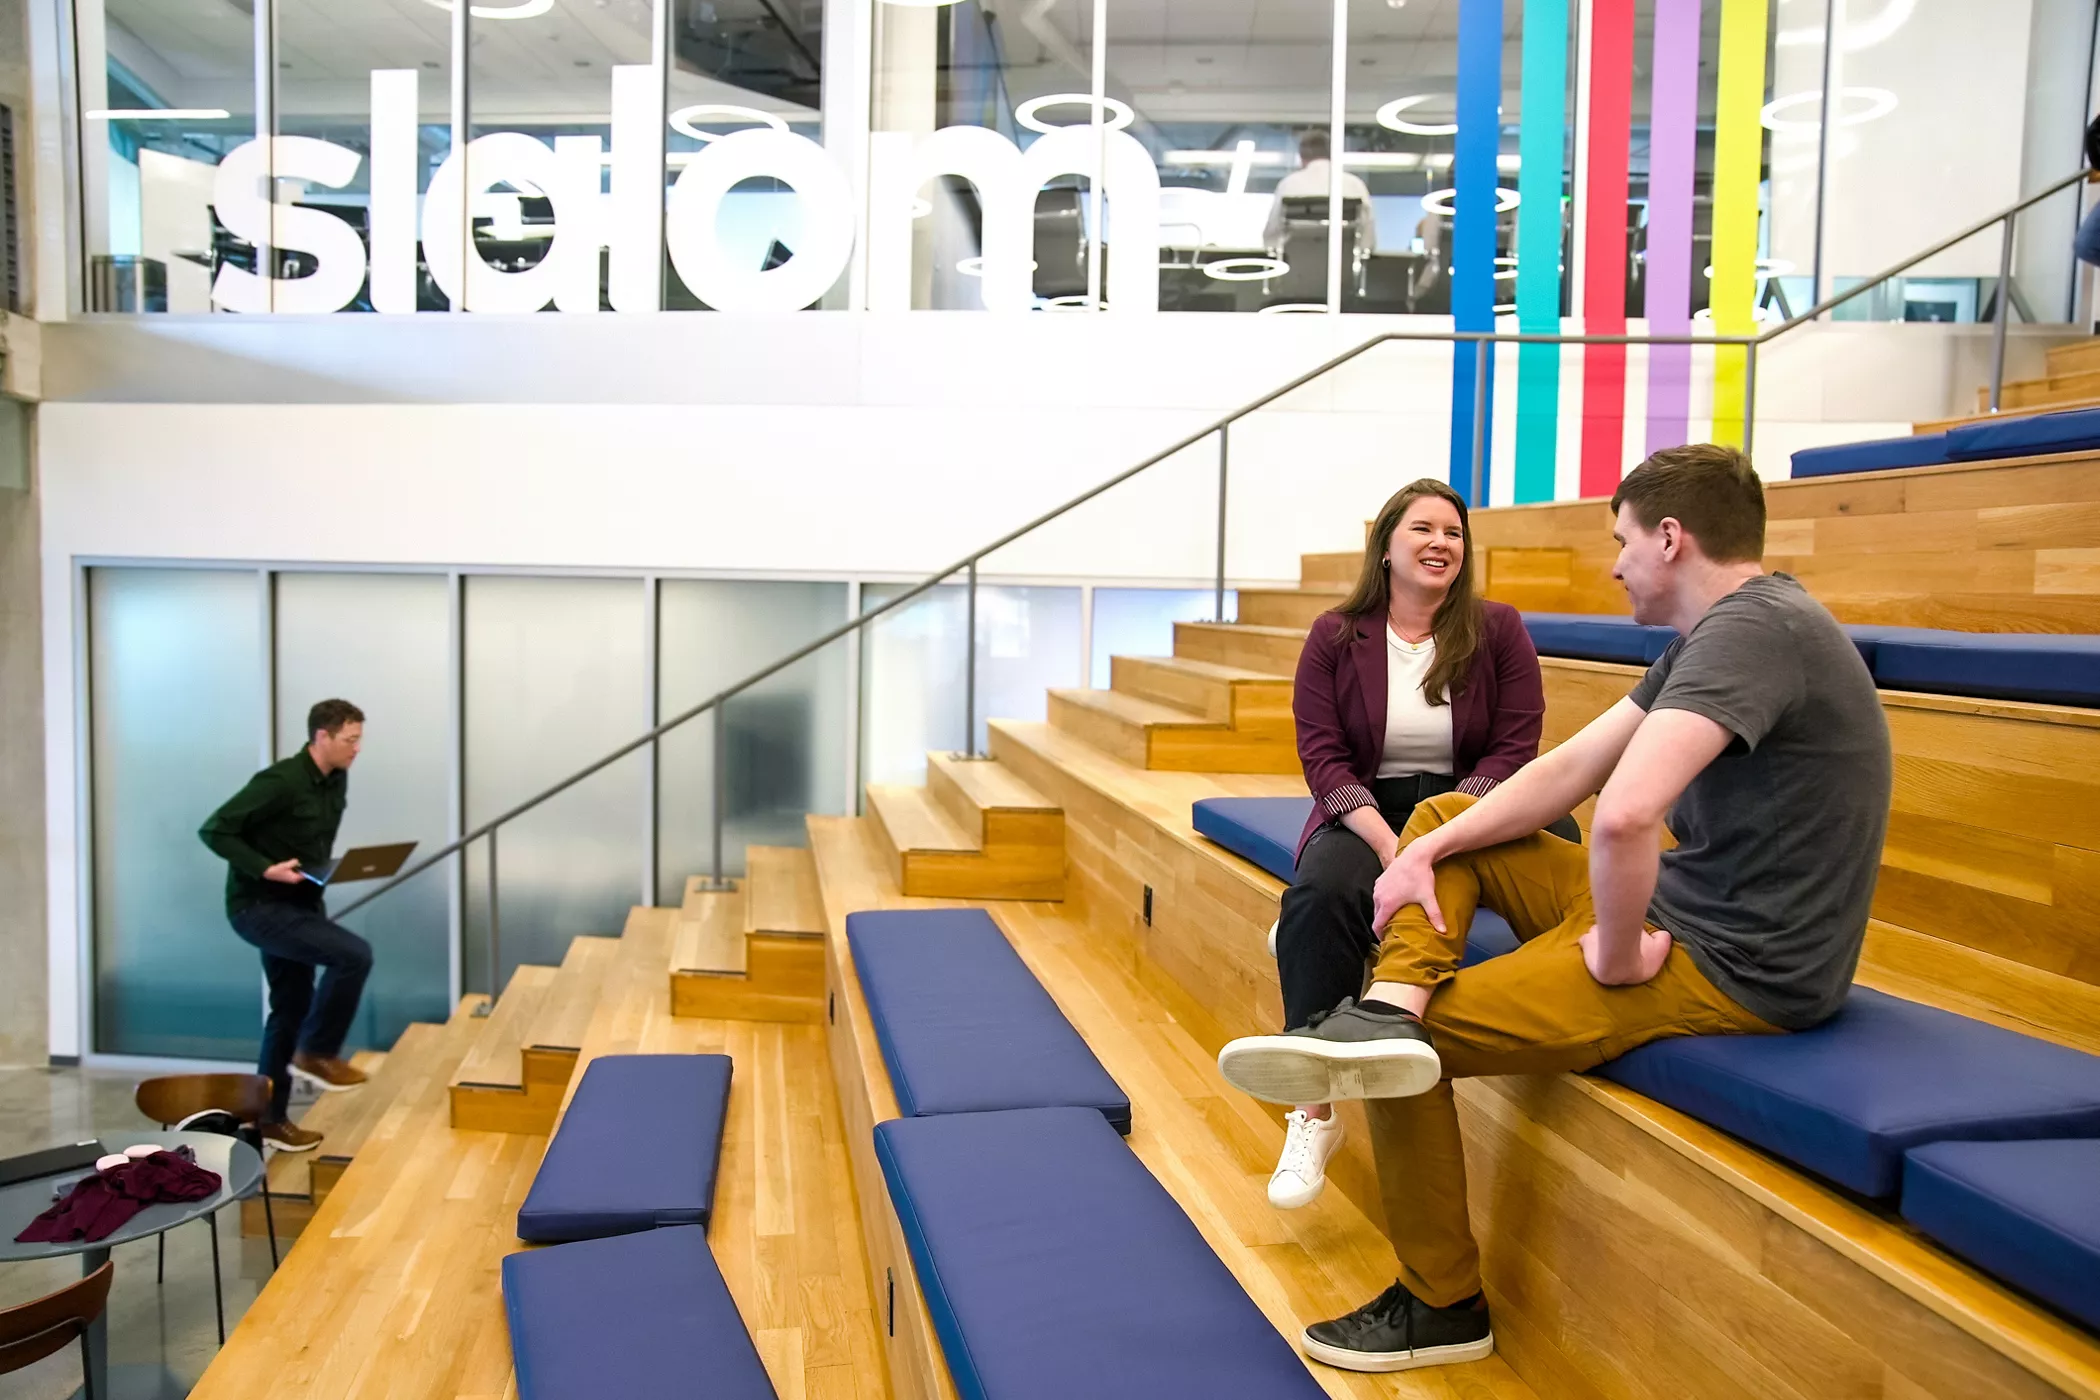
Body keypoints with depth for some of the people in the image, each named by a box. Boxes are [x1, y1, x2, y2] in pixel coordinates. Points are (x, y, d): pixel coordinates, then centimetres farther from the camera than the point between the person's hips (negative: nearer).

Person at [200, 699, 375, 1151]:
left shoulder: (336, 782, 6)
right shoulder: (280, 782, -21)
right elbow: (214, 830, -20)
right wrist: (265, 869, -26)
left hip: (298, 906, 9)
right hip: (259, 907, -9)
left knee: (290, 1009, 11)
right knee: (353, 954, -23)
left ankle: (269, 1118, 22)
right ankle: (316, 1052, -4)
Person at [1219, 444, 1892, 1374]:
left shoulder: (1752, 629, -23)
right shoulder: (1721, 631, 11)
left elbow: (1623, 814, -38)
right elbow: (1570, 769, 9)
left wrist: (1618, 955, -21)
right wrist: (1428, 849, 0)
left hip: (1733, 969, -10)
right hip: (1674, 906, 10)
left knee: (1422, 1042, -5)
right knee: (1443, 817, 9)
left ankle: (1440, 1307, 13)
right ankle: (1387, 1011, -14)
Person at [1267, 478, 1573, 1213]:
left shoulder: (1498, 630, 4)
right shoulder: (1335, 636, 3)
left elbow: (1514, 749, -3)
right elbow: (1322, 755, -4)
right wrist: (1386, 840, -20)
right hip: (1365, 813, -1)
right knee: (1322, 895, -33)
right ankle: (1314, 1112, -24)